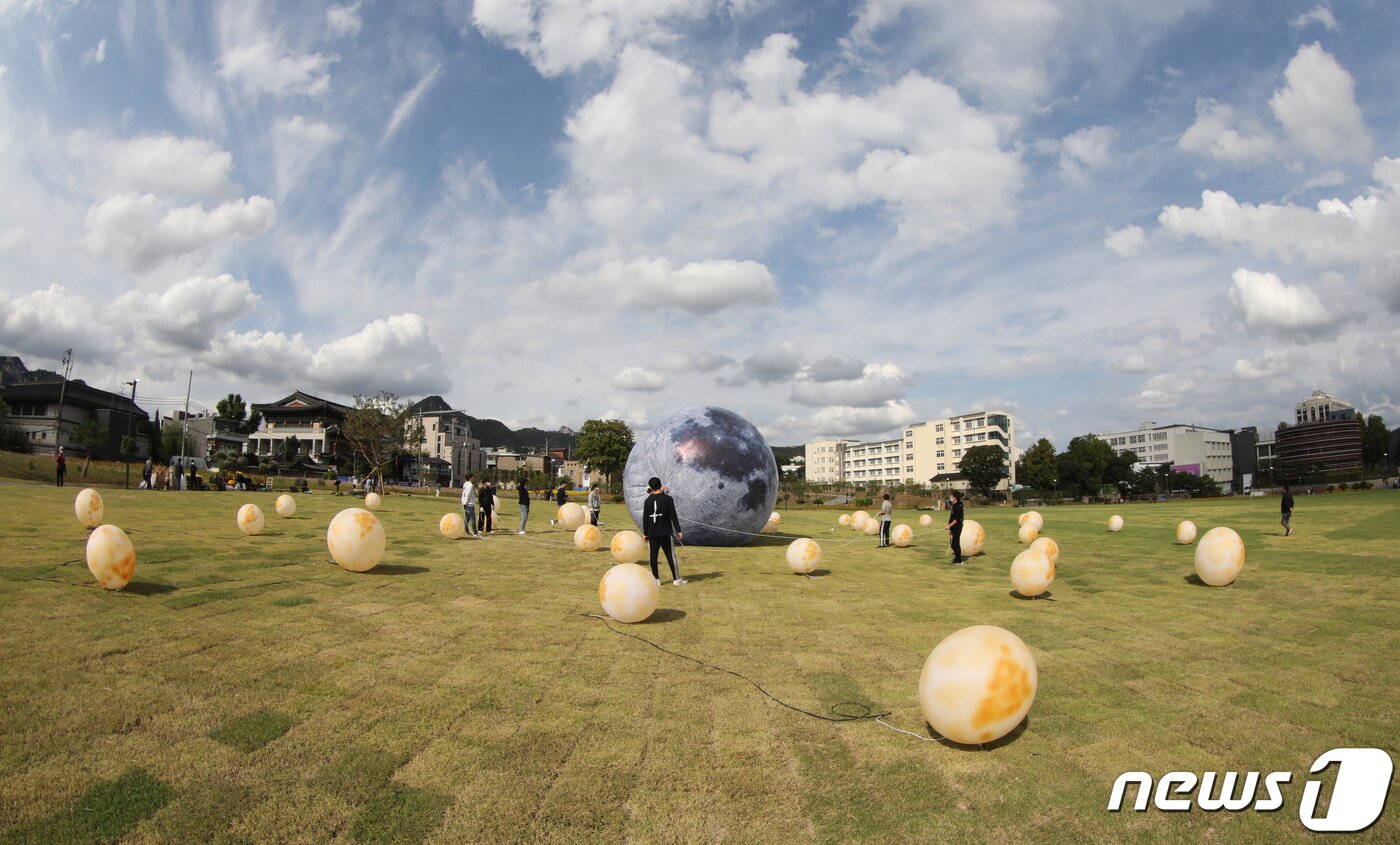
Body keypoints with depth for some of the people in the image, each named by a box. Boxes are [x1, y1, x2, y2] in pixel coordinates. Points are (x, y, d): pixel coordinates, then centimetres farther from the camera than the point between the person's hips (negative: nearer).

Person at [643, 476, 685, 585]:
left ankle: (656, 579, 10)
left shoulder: (648, 501, -1)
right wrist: (678, 531, -3)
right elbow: (673, 516, -8)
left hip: (652, 534, 2)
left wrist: (646, 533, 12)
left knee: (653, 556, 8)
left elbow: (645, 519, 3)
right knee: (671, 556, 4)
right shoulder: (668, 499, -6)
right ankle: (676, 579, 7)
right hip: (665, 533, -2)